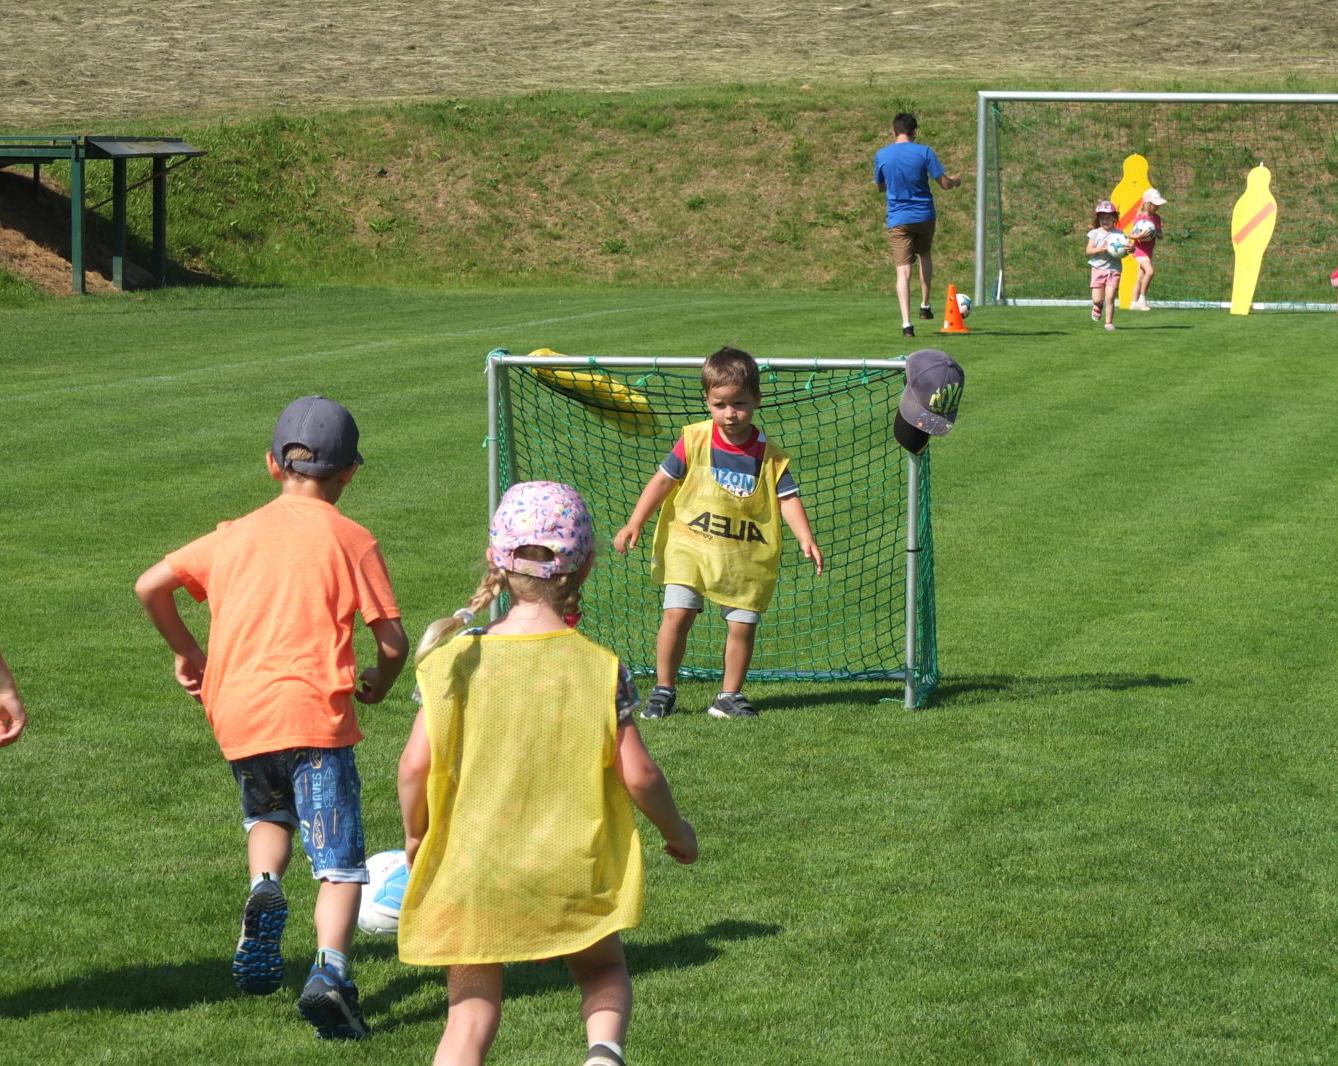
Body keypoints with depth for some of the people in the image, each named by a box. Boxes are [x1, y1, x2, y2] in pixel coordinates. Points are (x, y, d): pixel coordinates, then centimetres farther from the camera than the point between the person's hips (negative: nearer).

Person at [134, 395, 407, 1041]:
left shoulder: (236, 535, 14)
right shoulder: (350, 540, 2)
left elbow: (150, 586, 11)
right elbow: (393, 643, -2)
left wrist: (184, 651, 25)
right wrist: (378, 684, 20)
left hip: (234, 713, 4)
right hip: (311, 713, -4)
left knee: (268, 813, 31)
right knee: (340, 860, -2)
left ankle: (263, 889, 1)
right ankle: (330, 971, -23)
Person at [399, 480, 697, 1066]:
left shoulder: (454, 659, -7)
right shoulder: (601, 668, -8)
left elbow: (415, 765, -9)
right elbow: (638, 774, -8)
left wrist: (414, 836, 10)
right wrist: (676, 830, 12)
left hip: (470, 871, 0)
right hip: (571, 874, 0)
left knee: (472, 1009, 10)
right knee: (603, 968, 24)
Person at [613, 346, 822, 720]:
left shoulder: (769, 455, -3)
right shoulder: (694, 441, -5)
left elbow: (788, 498, -4)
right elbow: (663, 481, -1)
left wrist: (806, 539, -18)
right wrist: (634, 524, -8)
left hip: (745, 559, 1)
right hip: (689, 547, -1)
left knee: (743, 626, 2)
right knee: (677, 615, -9)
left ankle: (729, 696, 18)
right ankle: (663, 690, 5)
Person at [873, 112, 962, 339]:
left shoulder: (881, 155, -3)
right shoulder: (924, 152, -7)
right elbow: (944, 183, -6)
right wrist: (956, 180, 17)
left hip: (897, 220, 0)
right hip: (924, 215, 1)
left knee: (903, 271, -4)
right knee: (925, 256, 28)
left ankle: (906, 323, -15)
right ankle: (925, 305, 35)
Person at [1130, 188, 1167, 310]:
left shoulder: (1157, 218, 7)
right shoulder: (1140, 218, -13)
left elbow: (1160, 236, 10)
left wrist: (1157, 234, -13)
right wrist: (1141, 236, -30)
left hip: (1148, 251, 8)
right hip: (1139, 250, -8)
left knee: (1140, 278, 11)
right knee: (1150, 271, -26)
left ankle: (1134, 302, 18)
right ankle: (1142, 298, -16)